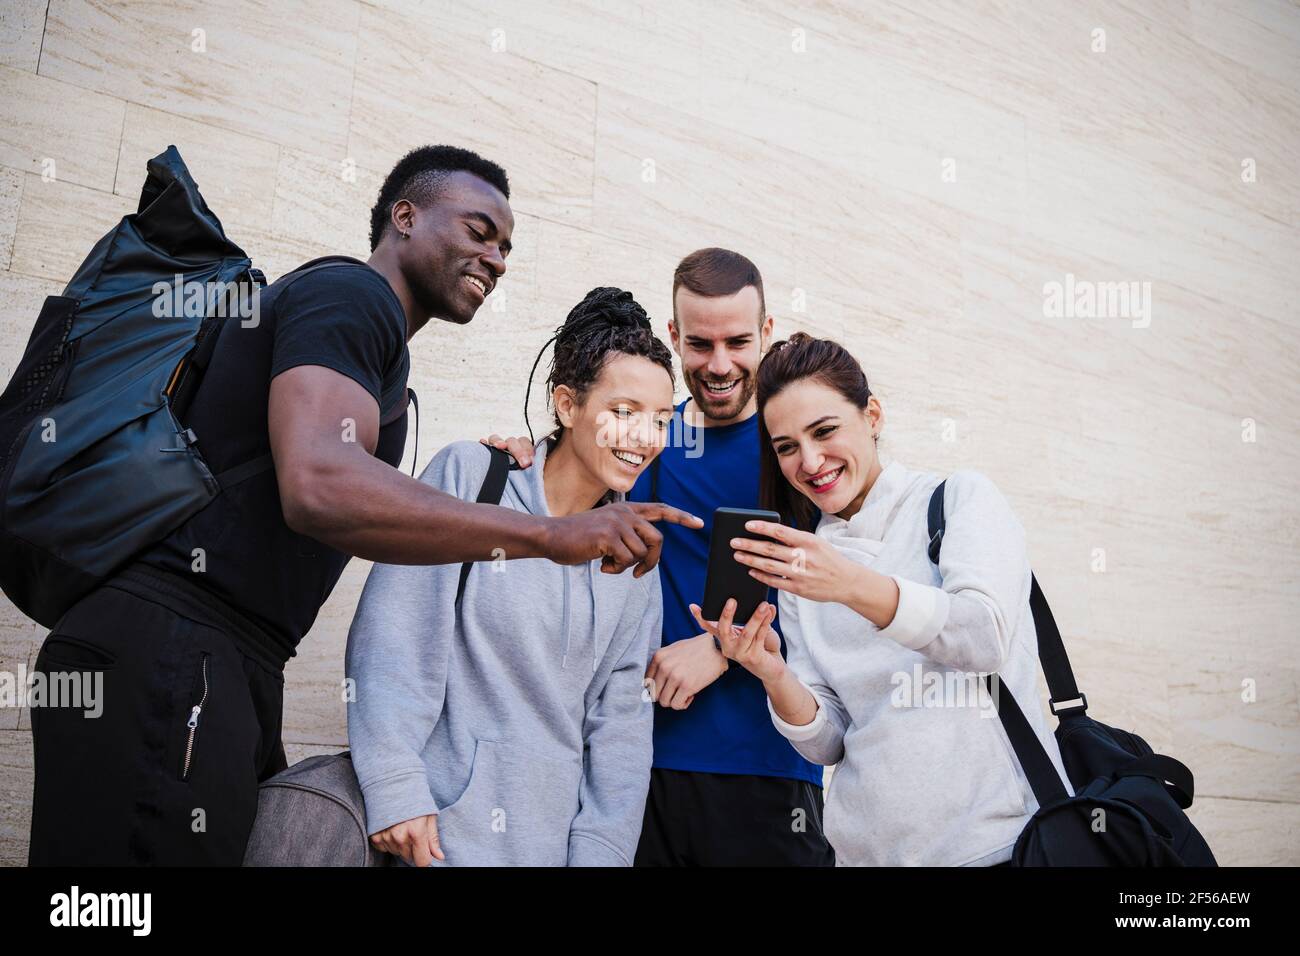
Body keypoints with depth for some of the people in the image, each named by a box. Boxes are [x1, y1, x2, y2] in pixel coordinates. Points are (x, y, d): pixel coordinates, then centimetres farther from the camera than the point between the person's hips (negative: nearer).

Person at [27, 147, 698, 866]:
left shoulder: (374, 349, 25)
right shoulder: (351, 293, -7)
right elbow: (318, 488, -26)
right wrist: (551, 534, -24)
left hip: (231, 671, 10)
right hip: (171, 652, -10)